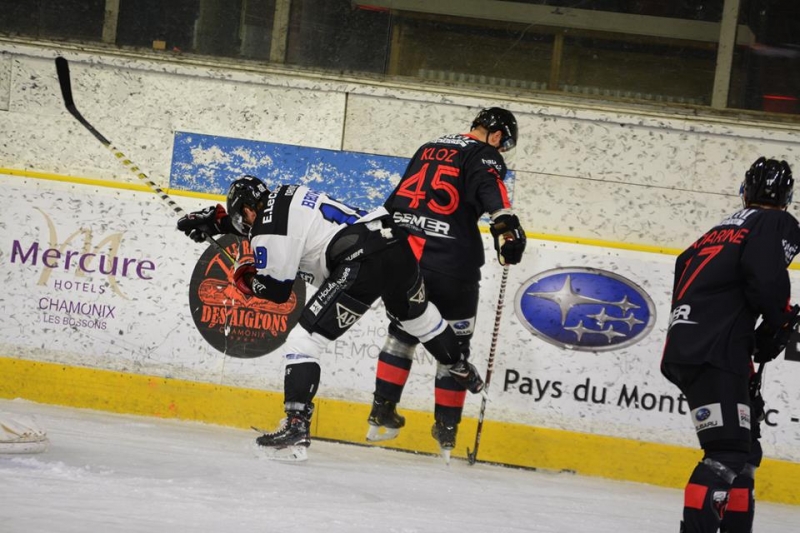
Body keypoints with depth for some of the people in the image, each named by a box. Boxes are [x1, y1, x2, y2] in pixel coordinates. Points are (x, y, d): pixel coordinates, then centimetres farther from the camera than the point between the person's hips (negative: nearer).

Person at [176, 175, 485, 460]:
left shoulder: (268, 232, -2)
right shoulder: (286, 195, 22)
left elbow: (276, 290, 2)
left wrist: (245, 278, 20)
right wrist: (213, 220, 39)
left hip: (361, 264, -9)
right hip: (396, 241, 9)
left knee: (304, 339, -4)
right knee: (416, 314, 37)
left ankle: (297, 424, -12)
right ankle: (460, 369, 59)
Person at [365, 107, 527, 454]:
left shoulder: (428, 149, 21)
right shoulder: (483, 156, 0)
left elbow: (395, 200, 29)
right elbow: (491, 189, -22)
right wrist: (506, 228, -35)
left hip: (402, 254, 6)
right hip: (449, 264, -6)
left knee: (403, 330, 21)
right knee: (454, 344, 7)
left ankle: (382, 412, 18)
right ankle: (446, 426, 9)